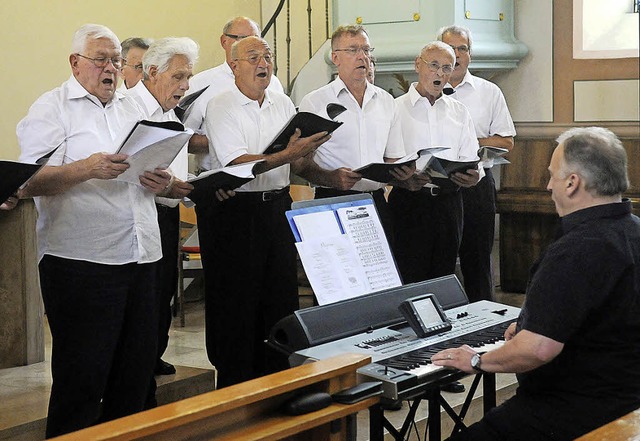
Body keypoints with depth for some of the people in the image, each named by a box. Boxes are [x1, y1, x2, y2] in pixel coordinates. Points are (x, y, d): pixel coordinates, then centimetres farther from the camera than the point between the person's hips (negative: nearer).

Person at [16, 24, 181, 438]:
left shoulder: (131, 108, 20)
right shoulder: (52, 108, -1)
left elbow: (149, 166, 24)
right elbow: (30, 182, -12)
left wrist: (158, 182, 1)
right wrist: (87, 169, -25)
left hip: (139, 258, 7)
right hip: (81, 261, -6)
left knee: (136, 370, 10)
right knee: (81, 377, -3)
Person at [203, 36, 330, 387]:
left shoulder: (283, 104, 11)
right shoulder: (221, 107, -8)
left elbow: (297, 164, 13)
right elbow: (239, 163, -19)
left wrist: (306, 149, -10)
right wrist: (287, 155, -28)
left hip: (278, 206, 6)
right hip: (237, 210, -6)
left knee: (281, 296, 9)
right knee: (237, 304, 1)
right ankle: (234, 386, 13)